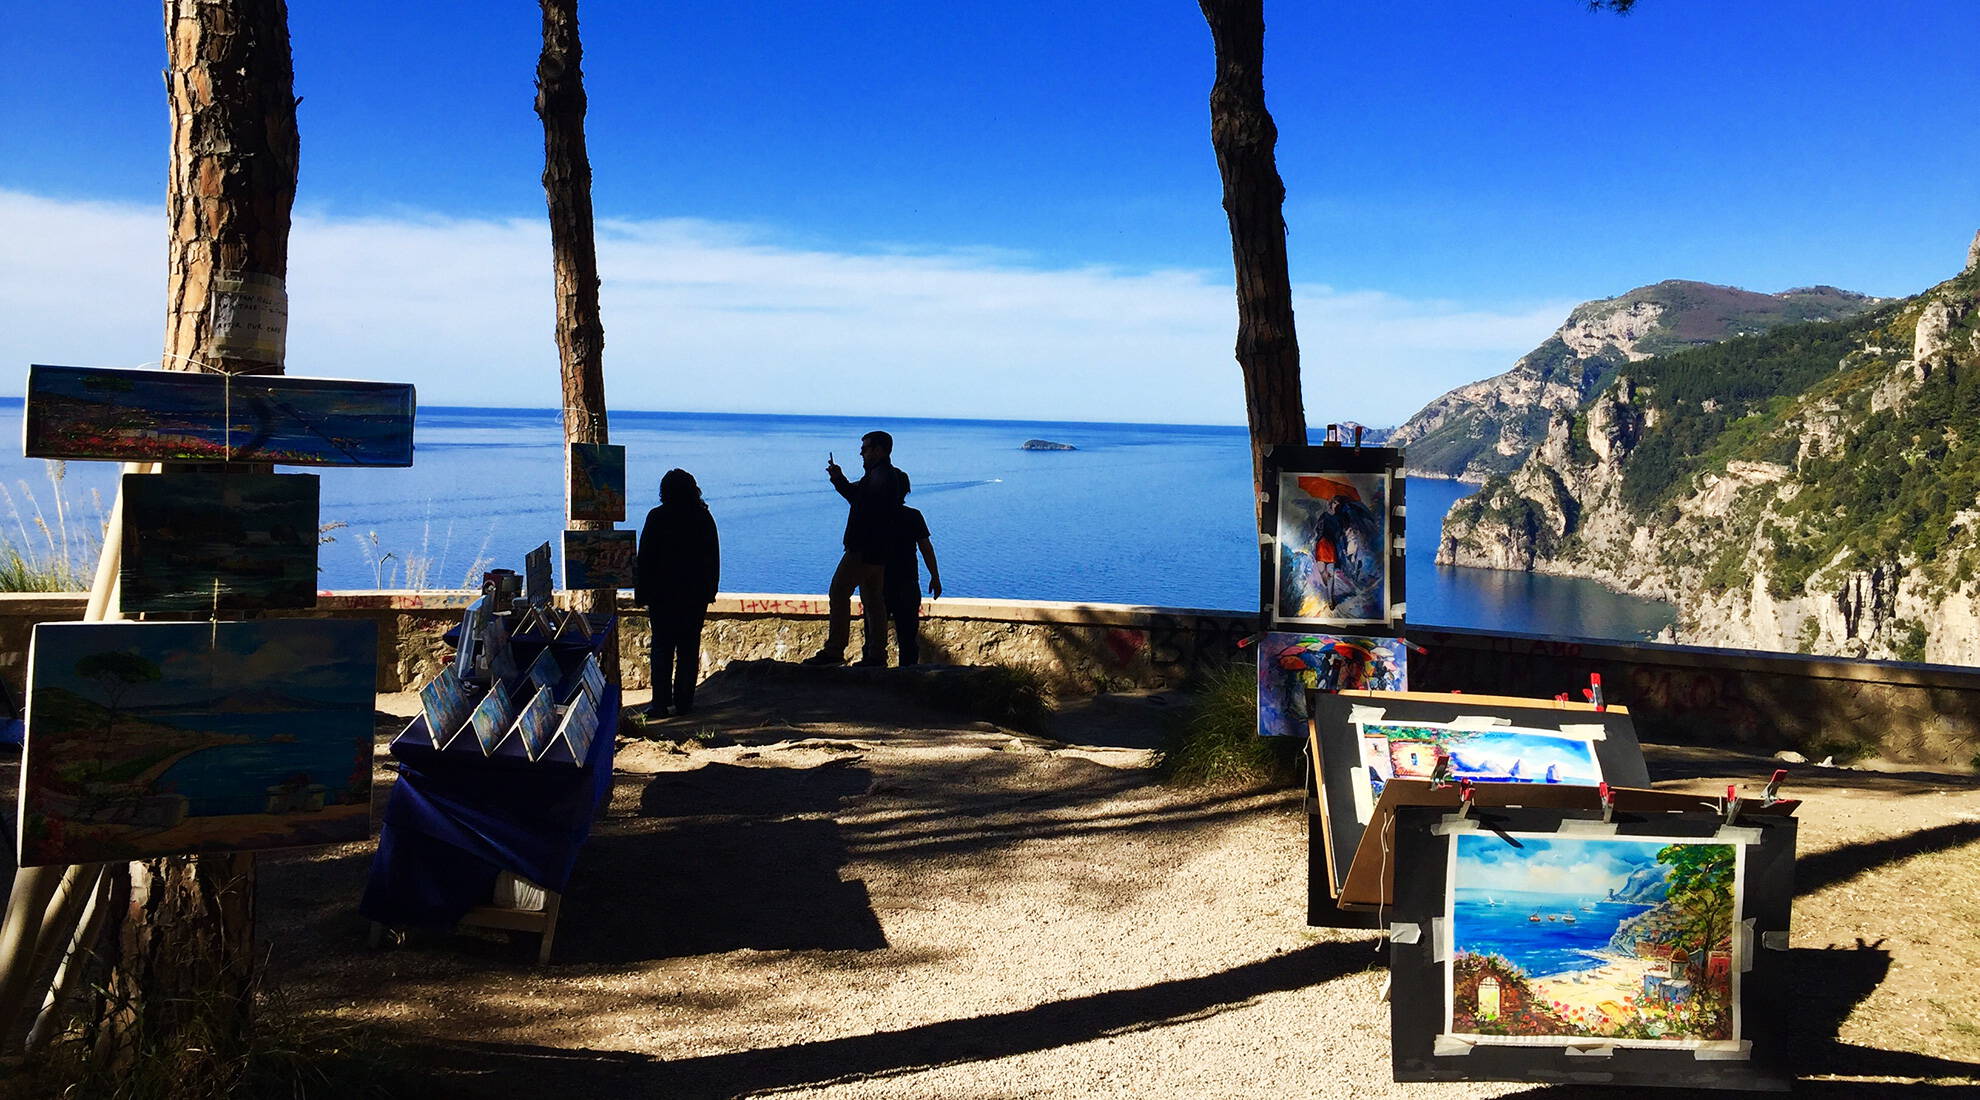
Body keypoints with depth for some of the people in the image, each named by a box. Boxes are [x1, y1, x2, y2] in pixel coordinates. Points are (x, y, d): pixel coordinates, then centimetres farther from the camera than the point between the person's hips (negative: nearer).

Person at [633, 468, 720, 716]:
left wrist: (643, 594, 0)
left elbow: (645, 558, -6)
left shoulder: (657, 517, -7)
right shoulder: (704, 517, 2)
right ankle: (684, 702, 8)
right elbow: (714, 559, 7)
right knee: (689, 649, 7)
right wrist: (709, 593, 14)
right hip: (696, 594, 2)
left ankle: (660, 703, -1)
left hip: (662, 593, -2)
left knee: (662, 648, 3)